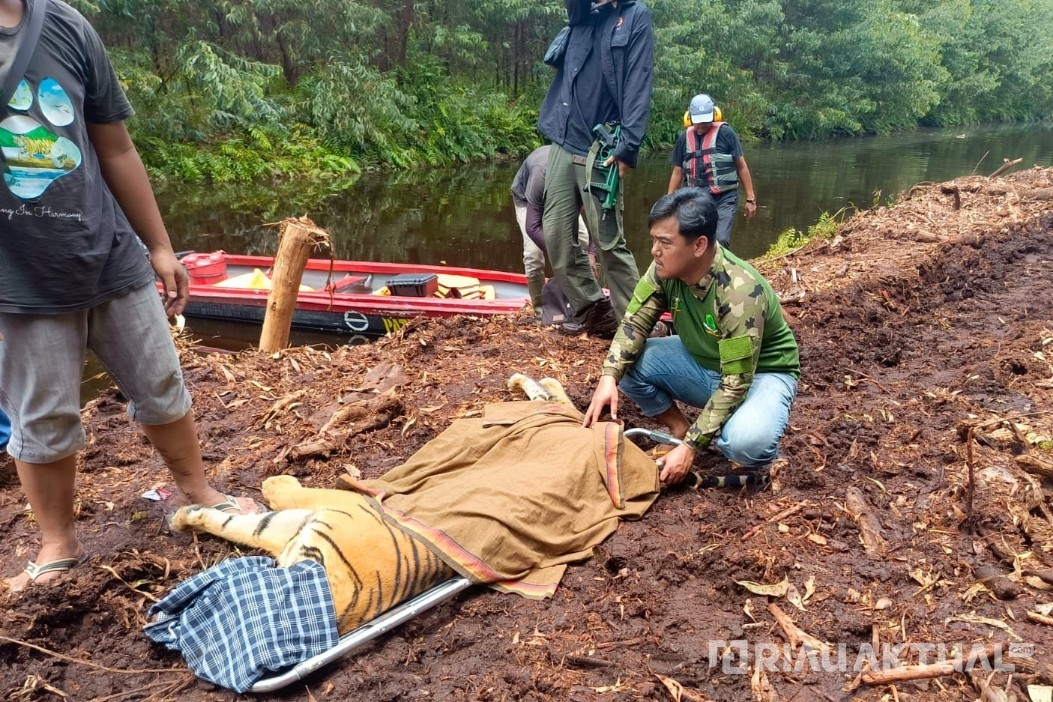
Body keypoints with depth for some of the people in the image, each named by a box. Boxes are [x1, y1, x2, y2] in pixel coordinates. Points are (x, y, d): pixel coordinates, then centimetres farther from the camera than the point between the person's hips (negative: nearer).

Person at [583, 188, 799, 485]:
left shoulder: (739, 293, -34)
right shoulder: (666, 269, -16)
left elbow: (736, 383, -32)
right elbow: (635, 321, -9)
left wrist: (691, 447, -33)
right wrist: (609, 377, -28)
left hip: (762, 372, -6)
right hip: (702, 361, 6)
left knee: (745, 441, -37)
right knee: (629, 363, -16)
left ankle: (753, 426, 0)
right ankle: (679, 429, 4)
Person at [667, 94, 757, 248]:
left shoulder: (725, 133, -5)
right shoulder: (684, 137, 6)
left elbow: (742, 166, 0)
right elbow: (677, 173, 13)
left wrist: (750, 198, -1)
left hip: (725, 198, -4)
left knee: (720, 240, -19)